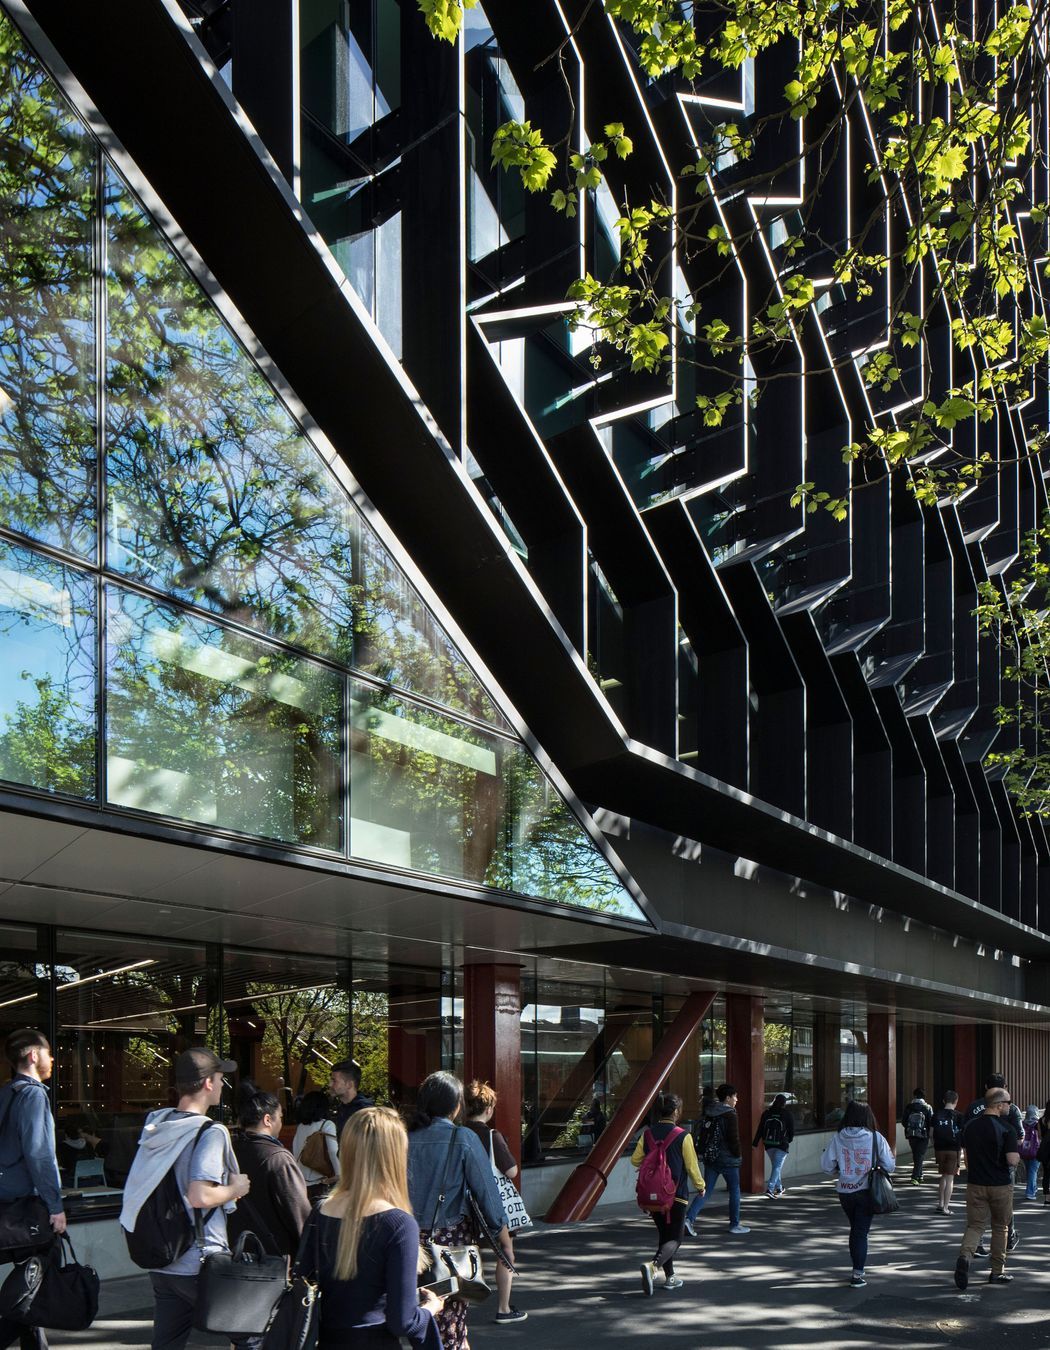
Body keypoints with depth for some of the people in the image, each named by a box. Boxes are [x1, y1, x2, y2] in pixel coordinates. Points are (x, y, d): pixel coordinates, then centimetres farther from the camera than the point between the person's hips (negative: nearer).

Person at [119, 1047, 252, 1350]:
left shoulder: (155, 1124, 8)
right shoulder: (211, 1132, -16)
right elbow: (199, 1196, -27)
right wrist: (234, 1189, -8)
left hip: (161, 1264, 7)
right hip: (201, 1265, -7)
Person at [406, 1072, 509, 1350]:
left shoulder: (406, 1137, 0)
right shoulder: (463, 1139, -8)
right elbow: (485, 1188, -5)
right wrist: (501, 1229, 7)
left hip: (410, 1238, 3)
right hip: (451, 1237, -3)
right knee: (451, 1319, 4)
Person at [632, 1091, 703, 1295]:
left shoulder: (648, 1135, -1)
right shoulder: (683, 1136, -12)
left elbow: (635, 1160, 2)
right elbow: (692, 1166, -7)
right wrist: (700, 1186, 10)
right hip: (676, 1194, -5)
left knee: (663, 1234, 19)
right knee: (674, 1238, 1)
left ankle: (670, 1276, 24)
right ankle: (653, 1266, -25)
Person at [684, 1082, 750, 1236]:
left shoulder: (708, 1113, 8)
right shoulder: (730, 1115, -14)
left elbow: (702, 1135, 13)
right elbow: (734, 1139, -16)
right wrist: (738, 1155, -2)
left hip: (710, 1158, 6)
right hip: (728, 1159, -6)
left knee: (705, 1191, 6)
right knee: (734, 1191, 10)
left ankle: (689, 1218, -10)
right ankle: (735, 1224, 18)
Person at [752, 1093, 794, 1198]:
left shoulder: (767, 1113, 2)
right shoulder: (786, 1114, -6)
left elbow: (760, 1129, 1)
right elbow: (791, 1130, 0)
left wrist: (755, 1143, 2)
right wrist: (788, 1140, 19)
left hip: (768, 1144, 4)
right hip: (781, 1144, -4)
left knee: (775, 1166, 19)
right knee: (777, 1167, -4)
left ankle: (779, 1188, 30)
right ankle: (770, 1189, -17)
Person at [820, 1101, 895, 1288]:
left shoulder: (838, 1137, -7)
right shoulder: (875, 1138, -11)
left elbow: (826, 1164, -5)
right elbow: (889, 1165, -7)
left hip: (845, 1191, 2)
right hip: (867, 1191, -2)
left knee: (855, 1229, 21)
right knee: (861, 1232, 3)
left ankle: (858, 1270, 26)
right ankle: (858, 1274, -1)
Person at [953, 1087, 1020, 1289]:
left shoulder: (969, 1126, 4)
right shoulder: (1006, 1128, -13)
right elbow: (1012, 1160, -19)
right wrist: (1018, 1156, 3)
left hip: (975, 1184, 3)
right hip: (1001, 1185, -3)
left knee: (974, 1225, 5)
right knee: (1000, 1227, 13)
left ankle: (965, 1256, -23)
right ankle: (998, 1272, 20)